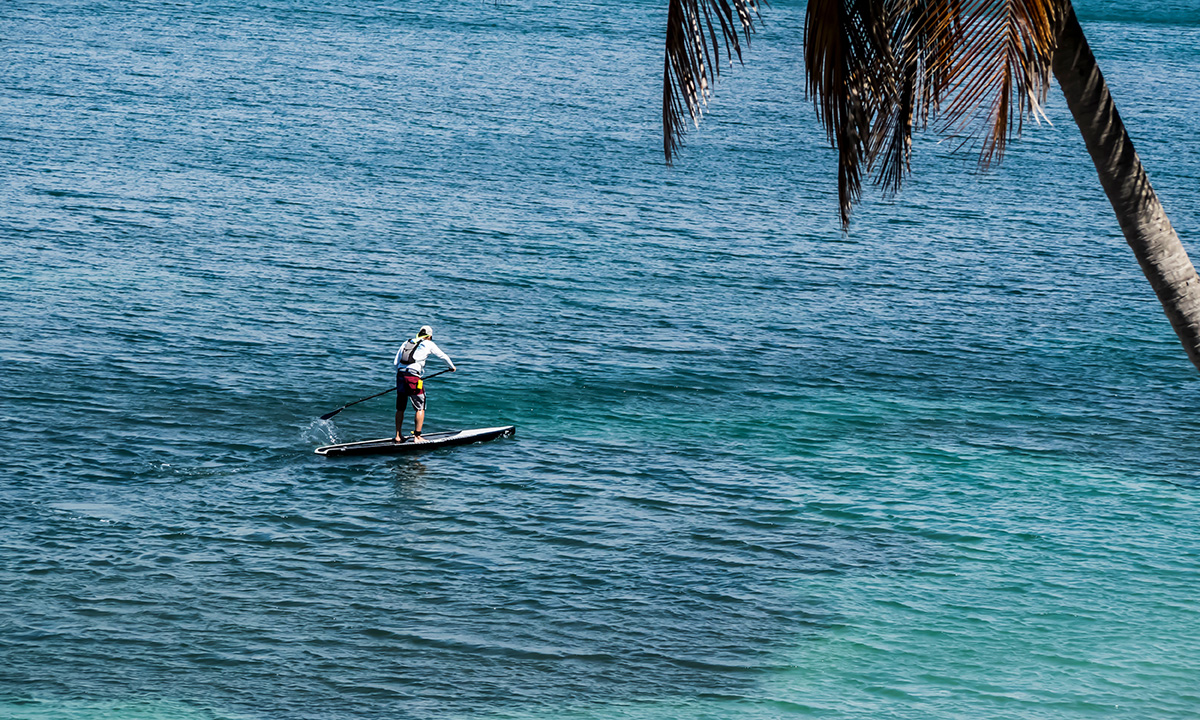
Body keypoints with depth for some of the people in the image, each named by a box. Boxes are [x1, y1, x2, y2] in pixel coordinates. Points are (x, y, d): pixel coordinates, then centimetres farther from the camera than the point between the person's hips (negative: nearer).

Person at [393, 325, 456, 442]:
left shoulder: (406, 343, 19)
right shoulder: (429, 344, 7)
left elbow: (395, 362, 14)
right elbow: (443, 356, 17)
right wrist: (452, 367, 35)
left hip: (400, 374, 5)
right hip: (413, 377, -5)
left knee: (400, 408, 15)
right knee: (420, 408, 6)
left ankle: (398, 436, 20)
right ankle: (417, 437, 4)